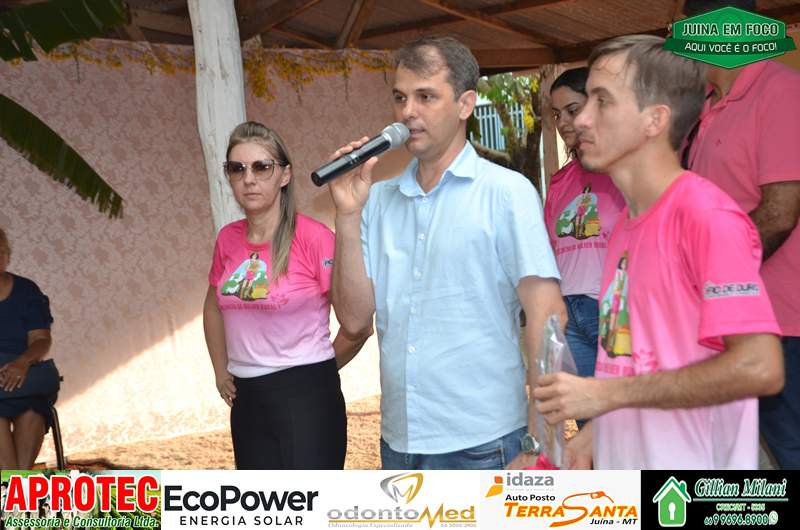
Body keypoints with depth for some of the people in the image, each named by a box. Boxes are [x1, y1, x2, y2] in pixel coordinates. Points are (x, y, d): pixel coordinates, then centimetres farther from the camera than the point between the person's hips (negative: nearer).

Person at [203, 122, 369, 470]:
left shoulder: (313, 237, -14)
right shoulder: (228, 239, 4)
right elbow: (213, 308, 23)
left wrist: (317, 371, -1)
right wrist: (221, 372, 17)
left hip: (307, 398, -6)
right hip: (248, 401, 6)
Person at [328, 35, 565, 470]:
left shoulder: (506, 193, -7)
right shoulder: (379, 200, 5)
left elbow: (547, 320, -11)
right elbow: (355, 317, 1)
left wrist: (538, 445, -16)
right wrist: (348, 215, -9)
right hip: (399, 441, 5)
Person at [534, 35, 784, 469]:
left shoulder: (708, 216, -17)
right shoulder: (625, 225, 8)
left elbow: (760, 368, -23)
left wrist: (606, 393, -20)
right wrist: (593, 433, 5)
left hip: (693, 462, -7)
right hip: (620, 460, 7)